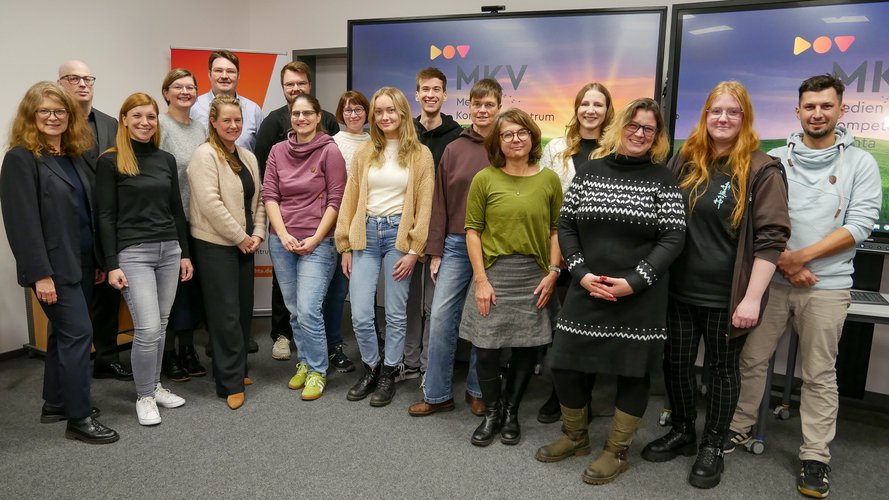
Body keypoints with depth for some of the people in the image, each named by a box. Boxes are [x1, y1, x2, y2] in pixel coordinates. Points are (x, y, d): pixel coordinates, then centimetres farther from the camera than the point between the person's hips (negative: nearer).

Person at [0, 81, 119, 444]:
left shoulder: (74, 155, 12)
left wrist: (99, 260, 13)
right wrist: (41, 274, -20)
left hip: (81, 263, 7)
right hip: (54, 267, -7)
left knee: (64, 332, 15)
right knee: (78, 332, -7)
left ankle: (55, 404, 29)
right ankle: (79, 418, 4)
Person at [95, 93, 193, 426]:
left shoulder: (166, 160, 10)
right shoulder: (110, 162, -4)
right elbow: (105, 217, -6)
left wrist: (184, 253, 12)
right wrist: (111, 264, -11)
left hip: (168, 250, 5)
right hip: (133, 252, -5)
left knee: (160, 325, 11)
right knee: (147, 328, -8)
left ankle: (155, 386, 27)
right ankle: (144, 397, 10)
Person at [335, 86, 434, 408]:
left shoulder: (420, 154, 1)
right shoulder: (364, 153, 9)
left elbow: (424, 205, -2)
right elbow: (350, 200, 9)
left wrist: (414, 250, -8)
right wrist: (345, 246, 6)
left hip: (398, 234, -2)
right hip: (366, 233, 2)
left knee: (396, 313, 6)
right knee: (360, 315, 0)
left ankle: (389, 374, 23)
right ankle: (371, 368, 24)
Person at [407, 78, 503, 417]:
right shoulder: (454, 150, 6)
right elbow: (440, 203, 6)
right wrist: (435, 252, 3)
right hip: (455, 245, 2)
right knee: (441, 318, 1)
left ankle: (477, 391, 24)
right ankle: (437, 394, 15)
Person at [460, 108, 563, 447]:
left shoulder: (549, 179, 3)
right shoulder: (484, 179, -1)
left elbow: (557, 229, 6)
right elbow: (473, 230, -2)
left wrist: (553, 272, -4)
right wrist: (480, 279, -8)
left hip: (534, 275, 2)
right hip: (494, 273, -1)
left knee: (527, 349, 8)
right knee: (486, 348, 2)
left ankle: (511, 412, 29)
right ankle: (491, 413, 25)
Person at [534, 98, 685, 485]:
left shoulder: (662, 179, 0)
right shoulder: (589, 171, 6)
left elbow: (673, 238, -6)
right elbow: (566, 225, 4)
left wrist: (634, 282, -16)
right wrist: (581, 273, -9)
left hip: (640, 296, -2)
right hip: (587, 290, 2)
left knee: (633, 371, 7)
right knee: (565, 363, 5)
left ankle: (616, 452, 27)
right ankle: (575, 437, 31)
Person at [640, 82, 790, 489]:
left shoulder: (762, 170, -9)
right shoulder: (684, 161, 5)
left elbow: (771, 237, -12)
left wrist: (752, 297, -18)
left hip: (726, 296, -4)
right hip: (679, 289, 5)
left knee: (721, 368, 10)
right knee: (675, 362, 14)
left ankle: (713, 446, 28)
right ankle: (682, 433, 34)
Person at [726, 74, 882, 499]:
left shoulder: (860, 164, 2)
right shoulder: (774, 160, 5)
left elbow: (859, 226, -6)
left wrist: (802, 257, -15)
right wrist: (782, 260, -11)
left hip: (826, 285, -1)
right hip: (770, 278, 2)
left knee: (819, 374, 7)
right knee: (751, 359, 9)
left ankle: (815, 456, 18)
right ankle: (739, 429, 26)